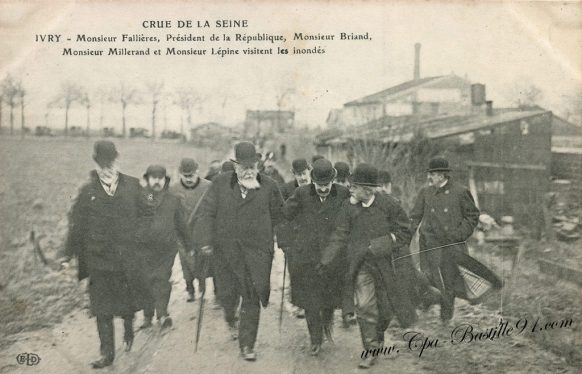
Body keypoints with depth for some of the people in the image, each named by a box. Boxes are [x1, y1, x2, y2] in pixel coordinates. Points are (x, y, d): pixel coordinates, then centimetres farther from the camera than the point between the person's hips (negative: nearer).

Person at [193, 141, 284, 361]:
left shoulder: (269, 187, -2)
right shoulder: (221, 184, 0)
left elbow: (279, 217, 8)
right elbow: (206, 212, -2)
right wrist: (205, 241, -10)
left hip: (256, 253, -1)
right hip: (225, 251, 1)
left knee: (252, 300, -1)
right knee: (227, 294, 14)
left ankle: (247, 345, 13)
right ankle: (230, 319, 49)